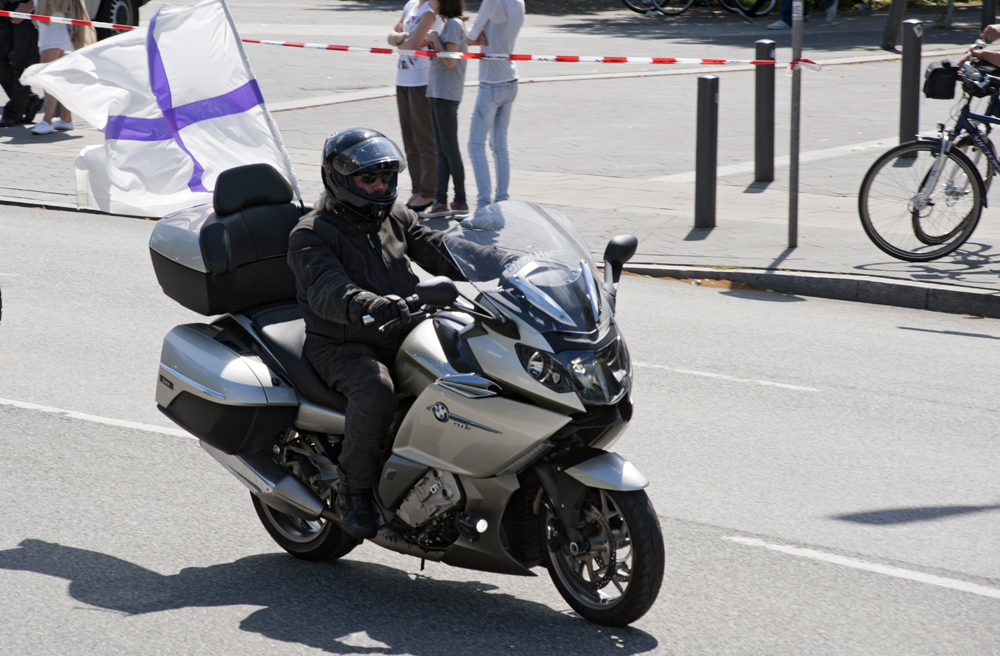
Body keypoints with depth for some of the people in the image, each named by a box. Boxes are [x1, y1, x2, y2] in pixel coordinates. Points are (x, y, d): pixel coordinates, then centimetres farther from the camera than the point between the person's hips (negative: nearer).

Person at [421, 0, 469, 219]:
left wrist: (435, 39, -10)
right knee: (441, 150, 7)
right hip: (438, 93, 10)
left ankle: (460, 201, 1)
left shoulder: (454, 24, -12)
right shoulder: (449, 24, 17)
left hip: (446, 94, -10)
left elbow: (450, 61, -18)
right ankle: (441, 201, 8)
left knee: (449, 148, -5)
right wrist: (432, 44, 4)